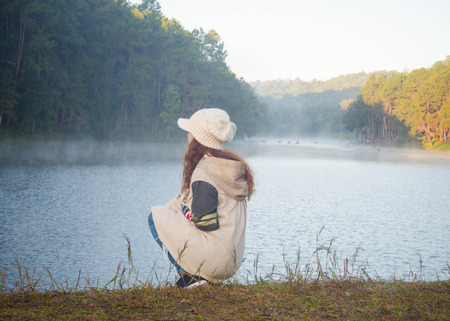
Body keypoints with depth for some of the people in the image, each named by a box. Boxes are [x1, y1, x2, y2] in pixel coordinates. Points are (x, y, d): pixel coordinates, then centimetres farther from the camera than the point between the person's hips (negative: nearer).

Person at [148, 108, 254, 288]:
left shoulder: (203, 174, -18)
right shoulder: (236, 167, 9)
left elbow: (206, 224, -20)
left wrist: (183, 209, -1)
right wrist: (180, 203, 14)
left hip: (215, 258, -9)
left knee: (156, 217, 2)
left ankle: (191, 275, -3)